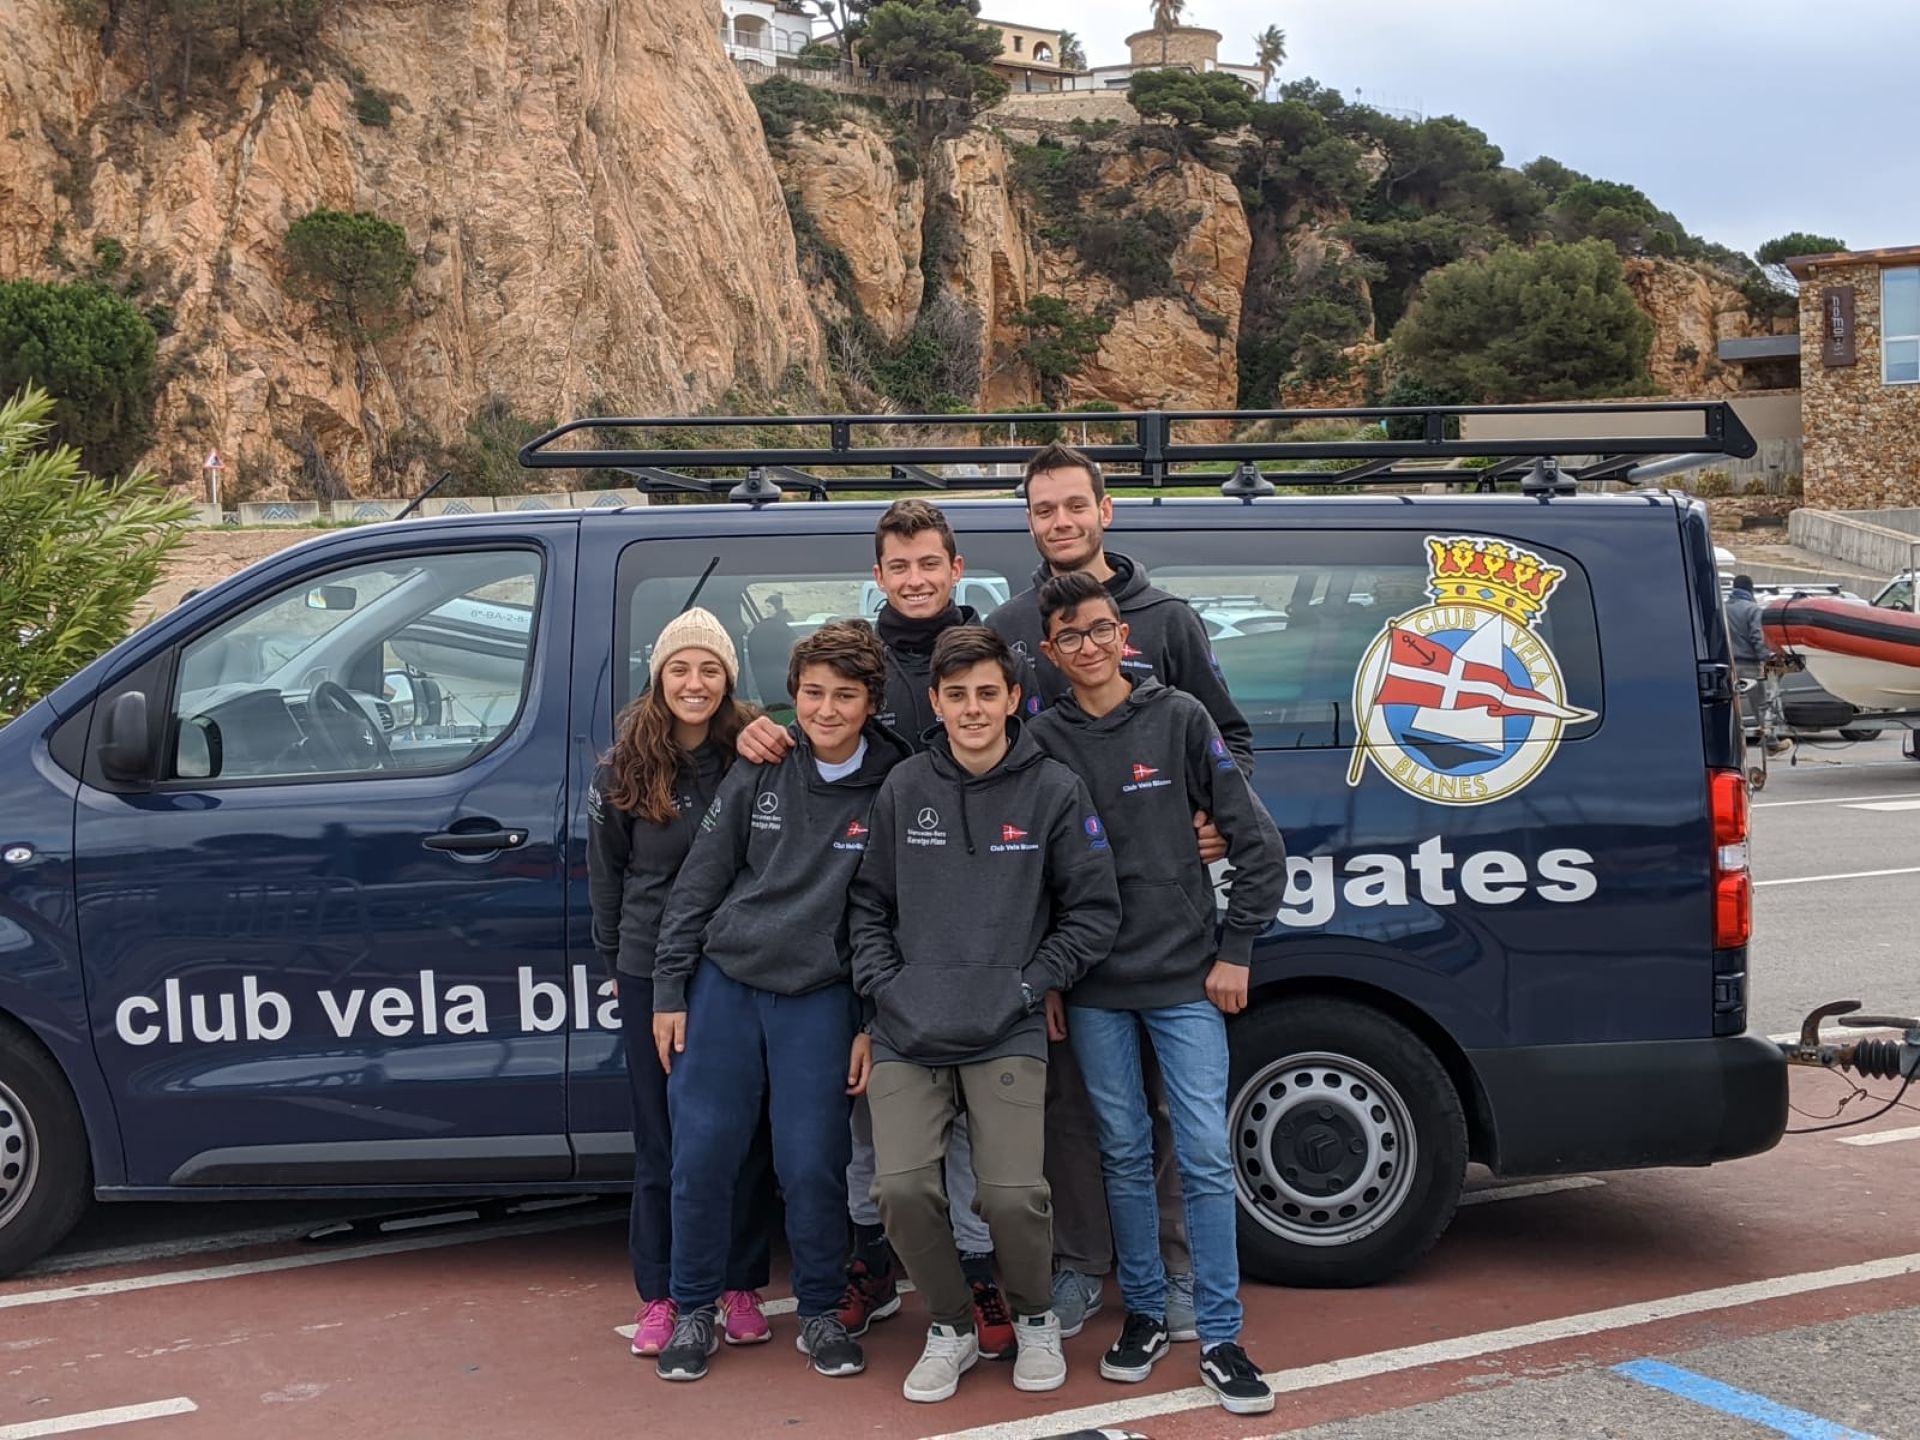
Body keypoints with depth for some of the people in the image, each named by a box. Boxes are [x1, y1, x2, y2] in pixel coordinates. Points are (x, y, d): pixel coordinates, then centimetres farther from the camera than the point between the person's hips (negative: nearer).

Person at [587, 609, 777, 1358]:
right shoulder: (623, 769, 0)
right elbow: (606, 871, 9)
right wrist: (615, 953, 12)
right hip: (651, 970, 1)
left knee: (743, 1132, 7)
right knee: (660, 1136, 8)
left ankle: (741, 1288, 20)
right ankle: (660, 1296, 17)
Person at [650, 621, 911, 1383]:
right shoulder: (760, 773, -1)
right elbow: (697, 883, 3)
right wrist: (669, 990, 1)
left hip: (819, 998, -1)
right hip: (723, 983, 2)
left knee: (812, 1164, -1)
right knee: (700, 1155, 3)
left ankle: (819, 1312, 20)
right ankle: (695, 1311, 20)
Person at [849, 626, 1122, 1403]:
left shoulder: (1054, 791, -1)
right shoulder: (903, 789, 5)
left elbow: (1093, 912, 3)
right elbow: (869, 901, 13)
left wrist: (1030, 984, -4)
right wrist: (881, 984, 1)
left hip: (1007, 1035, -2)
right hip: (907, 1033, 2)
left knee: (1013, 1194, -14)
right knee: (903, 1189, -12)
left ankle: (1036, 1320, 18)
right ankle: (950, 1329, 15)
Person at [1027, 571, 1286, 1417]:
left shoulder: (1179, 718, -2)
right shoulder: (1043, 743, 2)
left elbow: (1255, 844, 0)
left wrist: (1235, 952, -2)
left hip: (1185, 978, -1)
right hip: (1093, 989, 1)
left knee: (1205, 1155, -2)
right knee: (1125, 1154, 8)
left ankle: (1220, 1339, 5)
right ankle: (1144, 1314, 22)